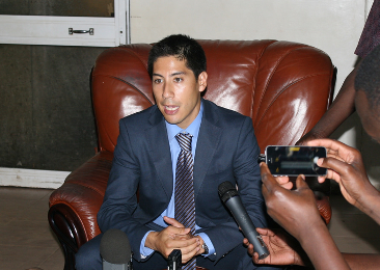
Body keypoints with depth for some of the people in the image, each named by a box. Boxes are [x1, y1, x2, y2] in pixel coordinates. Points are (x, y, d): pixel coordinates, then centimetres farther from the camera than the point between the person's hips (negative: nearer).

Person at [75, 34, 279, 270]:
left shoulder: (237, 129, -11)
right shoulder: (133, 131, -8)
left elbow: (256, 209, -13)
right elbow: (112, 210, -9)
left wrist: (203, 242, -29)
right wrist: (151, 240, -31)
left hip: (217, 238, -1)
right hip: (152, 231, 1)